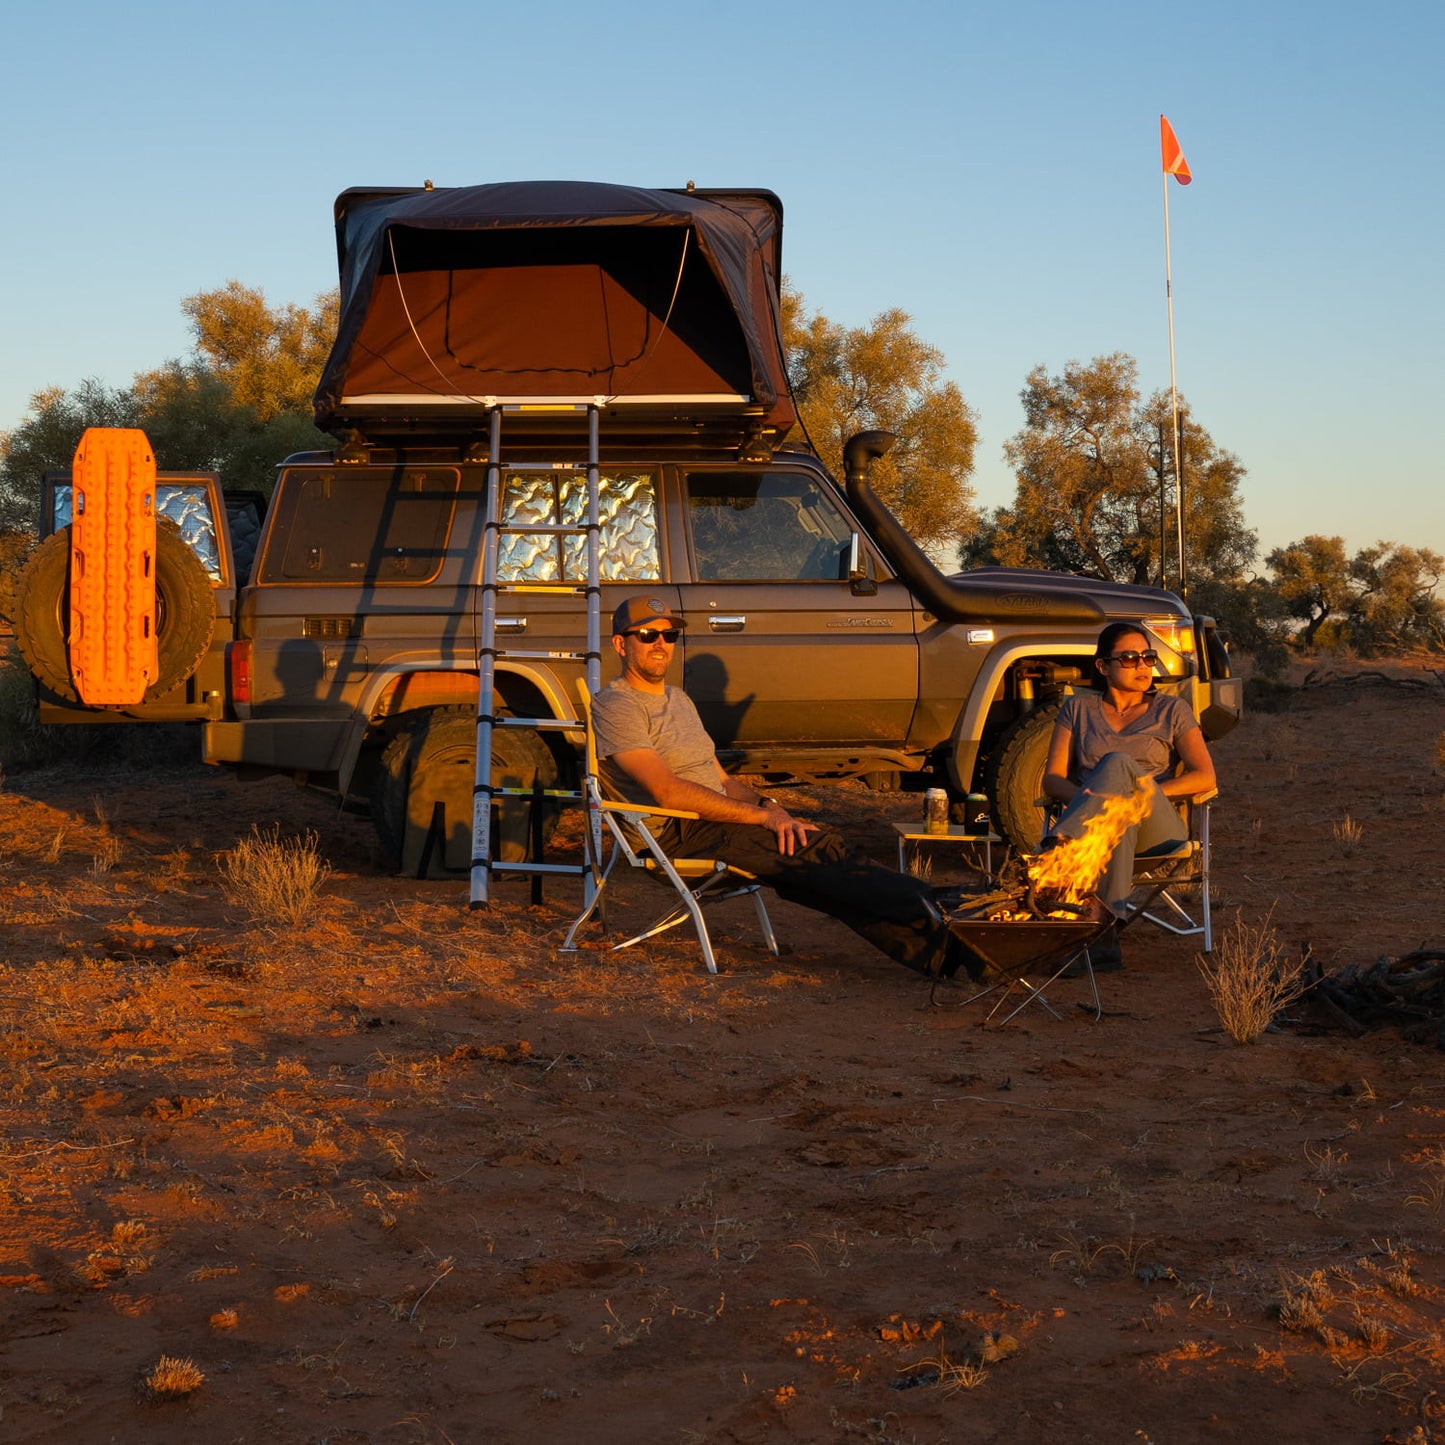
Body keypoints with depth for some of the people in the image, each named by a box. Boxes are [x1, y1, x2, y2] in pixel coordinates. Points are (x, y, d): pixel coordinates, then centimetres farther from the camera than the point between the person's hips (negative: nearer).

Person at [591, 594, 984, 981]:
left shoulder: (678, 699, 23)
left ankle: (941, 954, -28)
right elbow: (669, 792, -17)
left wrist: (767, 805, -2)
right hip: (678, 834, -7)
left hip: (715, 818, 7)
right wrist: (763, 815, -17)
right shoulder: (616, 705, -6)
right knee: (816, 850, -24)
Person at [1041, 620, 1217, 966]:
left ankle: (1058, 850, -57)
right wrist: (1085, 797, -15)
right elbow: (1052, 778, 9)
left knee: (1118, 764, -34)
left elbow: (1205, 778, 4)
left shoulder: (1172, 710, 16)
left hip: (1158, 828, 0)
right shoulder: (1078, 708, 18)